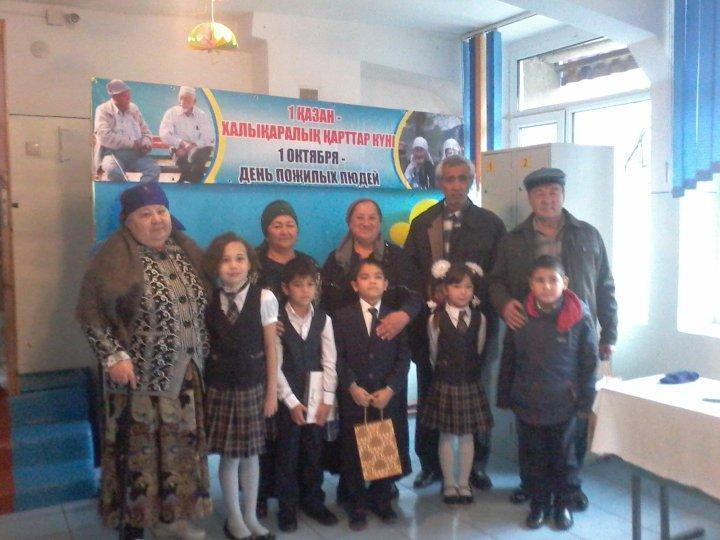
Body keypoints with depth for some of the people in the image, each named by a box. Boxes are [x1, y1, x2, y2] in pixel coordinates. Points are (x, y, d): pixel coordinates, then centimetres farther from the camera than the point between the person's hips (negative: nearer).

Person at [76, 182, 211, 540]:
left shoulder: (186, 250, 6)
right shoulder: (115, 256, -11)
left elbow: (203, 304, 15)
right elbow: (91, 313, -12)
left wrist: (202, 353, 10)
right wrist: (113, 356, -17)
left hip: (185, 374, 6)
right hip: (139, 376, -5)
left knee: (179, 445, 14)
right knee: (140, 449, 5)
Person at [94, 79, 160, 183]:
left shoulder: (134, 108, 16)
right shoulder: (103, 110, 2)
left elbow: (146, 132, 22)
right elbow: (105, 137, -12)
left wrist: (146, 142, -4)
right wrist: (132, 143, -14)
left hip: (135, 153, 4)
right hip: (112, 152, -4)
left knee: (154, 168, -26)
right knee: (114, 170, -38)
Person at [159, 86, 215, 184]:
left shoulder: (201, 115, 7)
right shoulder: (171, 113, 3)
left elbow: (208, 137, -3)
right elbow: (165, 135, -8)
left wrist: (192, 146, -19)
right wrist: (182, 143, -21)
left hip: (198, 149, 1)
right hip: (179, 149, -1)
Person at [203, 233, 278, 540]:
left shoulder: (264, 298, -8)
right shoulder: (208, 300, -3)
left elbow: (271, 348, -3)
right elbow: (205, 345, 2)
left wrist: (272, 392, -2)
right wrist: (201, 385, -1)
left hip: (253, 384, 0)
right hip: (219, 386, 0)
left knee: (250, 454, 11)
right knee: (228, 456, 7)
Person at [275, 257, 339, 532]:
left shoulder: (323, 319, 2)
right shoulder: (277, 320, -6)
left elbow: (329, 362, 0)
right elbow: (275, 365, -8)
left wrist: (327, 399, -7)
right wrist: (292, 401, -12)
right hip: (288, 398, -2)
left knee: (314, 452, 11)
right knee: (287, 453, 7)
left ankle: (313, 501, 28)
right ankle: (287, 507, 21)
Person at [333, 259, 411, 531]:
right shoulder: (342, 316, 2)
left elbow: (403, 358, 0)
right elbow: (338, 357, -3)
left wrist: (389, 389, -11)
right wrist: (352, 387, -13)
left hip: (388, 398, 1)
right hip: (353, 398, -1)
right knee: (353, 452, 6)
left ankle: (382, 500, 26)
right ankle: (357, 505, 20)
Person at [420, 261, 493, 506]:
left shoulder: (479, 318, -3)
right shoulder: (436, 319, -9)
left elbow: (478, 350, 7)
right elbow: (434, 354, 2)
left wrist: (468, 371, 10)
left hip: (471, 383, 2)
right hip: (445, 384, -2)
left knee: (467, 435, 10)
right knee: (447, 436, 7)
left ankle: (464, 484, 23)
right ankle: (449, 485, 20)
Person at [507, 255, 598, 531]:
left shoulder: (580, 317, -11)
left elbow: (589, 362, -4)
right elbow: (509, 359, 4)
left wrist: (585, 401, -4)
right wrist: (508, 395, 6)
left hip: (564, 403, -1)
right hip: (527, 403, 2)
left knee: (563, 455, 14)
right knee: (533, 456, 12)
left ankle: (563, 503, 31)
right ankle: (538, 503, 28)